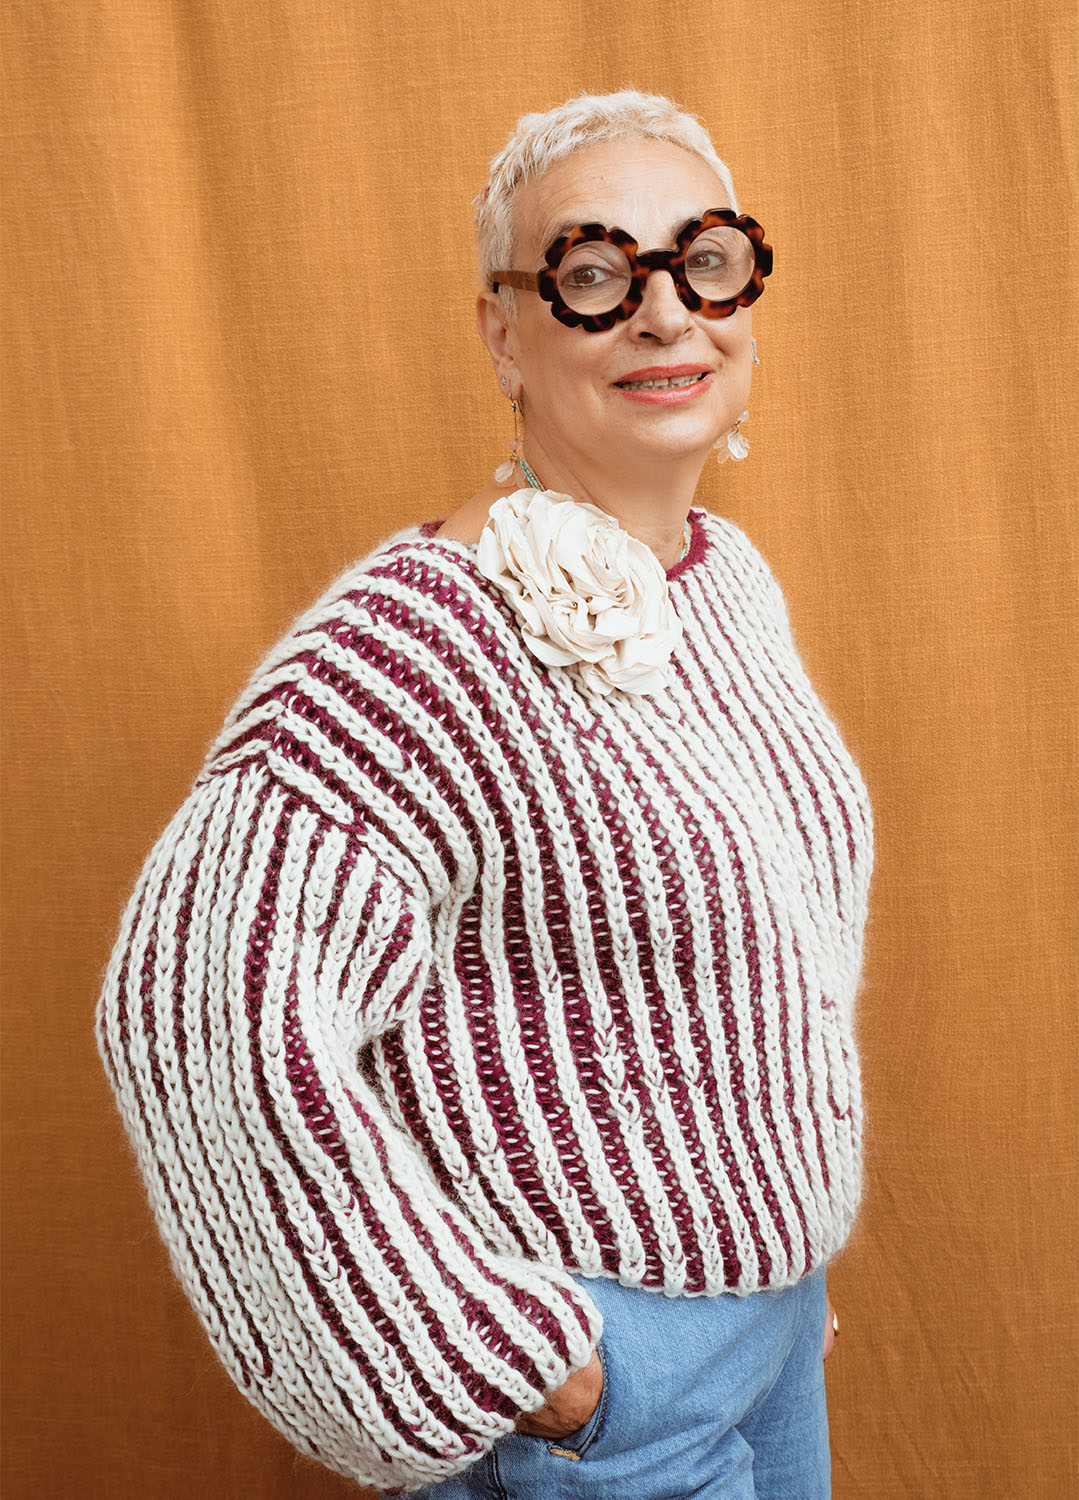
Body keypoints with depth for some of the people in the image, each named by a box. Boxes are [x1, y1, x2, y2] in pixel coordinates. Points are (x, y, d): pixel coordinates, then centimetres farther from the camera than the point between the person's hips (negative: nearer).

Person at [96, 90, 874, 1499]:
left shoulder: (733, 575, 0)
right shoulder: (426, 633, -26)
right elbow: (200, 999, -32)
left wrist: (796, 1249, 16)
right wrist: (506, 1359, -24)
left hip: (778, 1295, 8)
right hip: (596, 1381, -7)